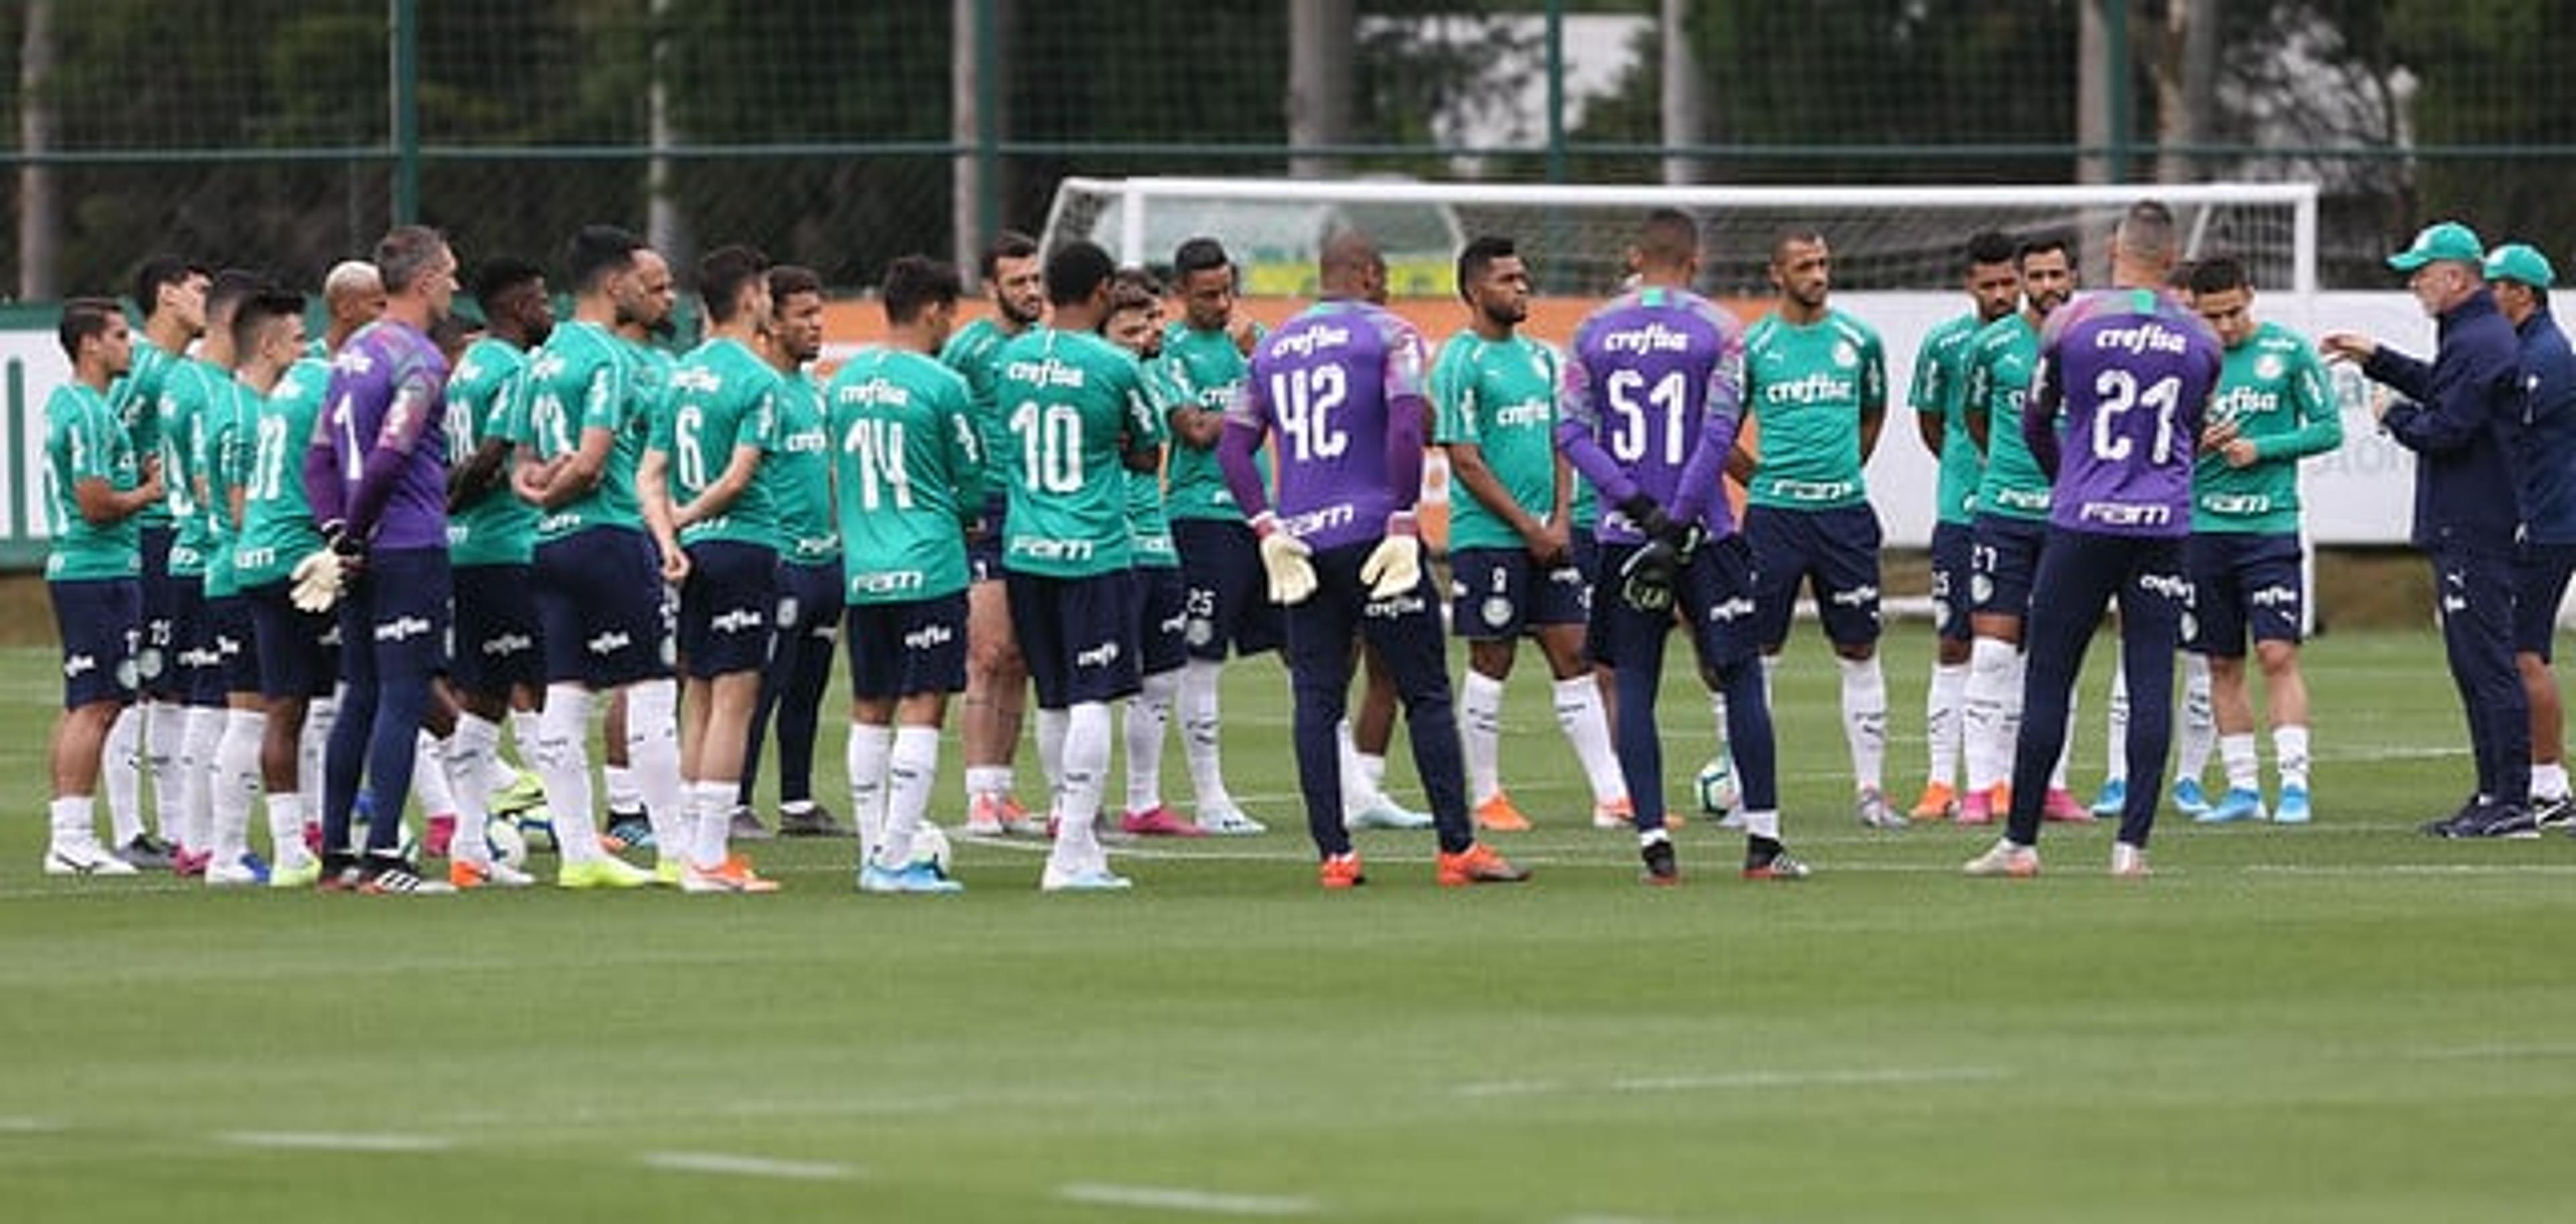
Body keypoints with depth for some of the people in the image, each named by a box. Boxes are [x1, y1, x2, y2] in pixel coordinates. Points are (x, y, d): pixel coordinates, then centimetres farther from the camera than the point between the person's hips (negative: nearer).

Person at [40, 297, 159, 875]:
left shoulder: (65, 403, 16)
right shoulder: (89, 413, -16)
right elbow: (96, 504, -20)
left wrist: (137, 476, 11)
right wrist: (148, 494, -4)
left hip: (73, 566, 10)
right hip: (100, 572, -10)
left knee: (84, 706, 13)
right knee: (95, 705, -9)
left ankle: (66, 834, 15)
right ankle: (72, 839, -10)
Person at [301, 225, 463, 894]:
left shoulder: (354, 353, 15)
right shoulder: (418, 361, -12)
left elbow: (320, 455, 13)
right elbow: (390, 459, -20)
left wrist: (338, 533, 5)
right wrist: (348, 537, -11)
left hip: (364, 555, 8)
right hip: (410, 550, -8)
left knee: (361, 699, 13)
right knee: (403, 699, -7)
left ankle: (335, 854, 15)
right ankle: (382, 858, -10)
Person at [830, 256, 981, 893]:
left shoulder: (844, 382, 8)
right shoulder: (941, 386, -10)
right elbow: (974, 485, -1)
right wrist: (961, 512, 20)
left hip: (862, 571, 6)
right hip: (929, 568, -6)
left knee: (870, 713, 12)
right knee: (922, 710, -4)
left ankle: (873, 852, 14)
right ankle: (895, 858, -9)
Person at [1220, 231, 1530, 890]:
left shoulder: (1273, 348, 14)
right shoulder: (1388, 334, -3)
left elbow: (1234, 449, 9)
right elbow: (1406, 430, -16)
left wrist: (1269, 531, 4)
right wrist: (1403, 525, -14)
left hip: (1302, 540, 5)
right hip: (1371, 531, -5)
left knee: (1316, 698, 6)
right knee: (1426, 693, 1)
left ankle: (1333, 854, 3)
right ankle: (1457, 848, 0)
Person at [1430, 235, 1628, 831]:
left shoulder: (1538, 356, 13)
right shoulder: (1460, 362, -9)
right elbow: (1465, 461, -12)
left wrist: (1561, 519, 2)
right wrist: (1528, 526, -13)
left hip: (1547, 537, 7)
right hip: (1487, 537, -7)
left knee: (1574, 658, 3)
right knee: (1491, 664, -1)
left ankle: (1612, 796, 2)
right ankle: (1485, 798, 9)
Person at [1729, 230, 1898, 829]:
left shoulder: (1859, 341, 5)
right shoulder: (1753, 346, -1)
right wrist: (1764, 479, 4)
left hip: (1845, 511, 2)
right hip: (1774, 514, -2)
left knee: (1859, 652, 3)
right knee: (1757, 654, -1)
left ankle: (1870, 787, 7)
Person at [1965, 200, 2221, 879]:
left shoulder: (2071, 322, -2)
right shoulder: (2199, 338, 6)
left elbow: (2033, 426, 10)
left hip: (2083, 521, -2)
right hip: (2165, 524, 2)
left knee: (2048, 680, 3)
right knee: (2151, 683, 2)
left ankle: (2020, 841, 4)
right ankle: (2132, 842, -2)